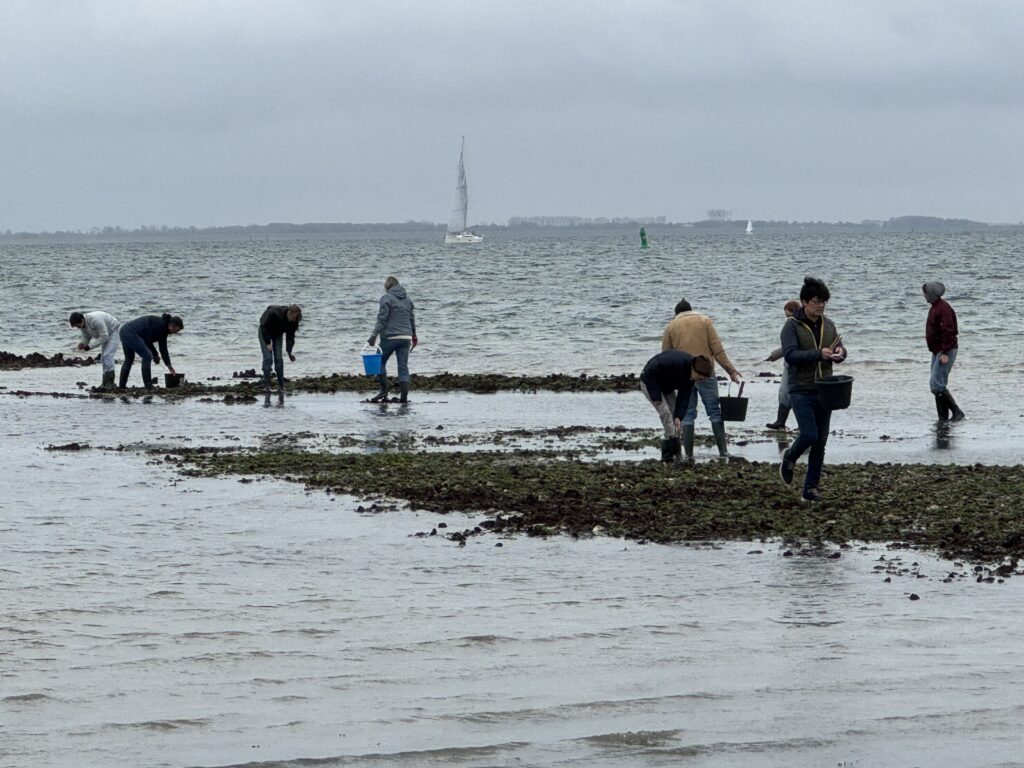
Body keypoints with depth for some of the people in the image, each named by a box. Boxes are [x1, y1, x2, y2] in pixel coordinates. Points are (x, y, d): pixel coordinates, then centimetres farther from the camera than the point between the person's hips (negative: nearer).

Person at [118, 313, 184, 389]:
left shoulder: (164, 329, 14)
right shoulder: (160, 324, -14)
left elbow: (163, 348, 21)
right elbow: (147, 340, -13)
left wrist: (169, 365, 22)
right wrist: (155, 355, 0)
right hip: (131, 333, -11)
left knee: (129, 359, 21)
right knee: (147, 355, -10)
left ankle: (122, 385, 29)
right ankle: (148, 385, -8)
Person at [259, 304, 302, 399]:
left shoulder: (293, 322, -20)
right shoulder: (274, 313, -36)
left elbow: (290, 336, -8)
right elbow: (264, 327, -25)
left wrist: (289, 352, -12)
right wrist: (268, 343, -27)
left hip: (277, 334, 4)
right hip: (265, 332, -4)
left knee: (279, 358, -6)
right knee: (268, 358, -16)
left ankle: (281, 386, -2)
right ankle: (266, 385, -14)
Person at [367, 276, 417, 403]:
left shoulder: (386, 298, -5)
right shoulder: (407, 299, 14)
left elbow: (382, 319, -13)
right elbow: (412, 319, 20)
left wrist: (374, 335, -13)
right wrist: (414, 335, 31)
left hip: (390, 337, -5)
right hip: (406, 337, 5)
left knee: (380, 362, 10)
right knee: (403, 366, 4)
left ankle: (384, 391, 1)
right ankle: (404, 396, -2)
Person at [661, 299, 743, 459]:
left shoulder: (671, 326, 8)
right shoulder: (704, 321, 4)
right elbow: (717, 349, -3)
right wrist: (730, 369, 0)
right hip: (705, 374, -1)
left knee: (687, 414, 6)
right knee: (715, 411, 4)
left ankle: (688, 453, 2)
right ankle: (723, 450, 0)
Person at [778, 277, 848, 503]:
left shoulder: (828, 325, 9)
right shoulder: (792, 326, -8)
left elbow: (840, 349, 11)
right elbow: (790, 355, -20)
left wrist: (839, 353, -14)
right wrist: (819, 354, -31)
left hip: (824, 391, 5)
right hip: (801, 391, -5)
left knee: (820, 442, 4)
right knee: (809, 435, -16)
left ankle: (811, 488, 11)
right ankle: (790, 458, 17)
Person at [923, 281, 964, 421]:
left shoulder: (943, 308, -17)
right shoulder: (935, 307, 14)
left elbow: (948, 331, -23)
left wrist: (945, 353, -26)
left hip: (945, 352, -11)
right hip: (937, 351, 11)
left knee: (936, 385, -16)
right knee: (936, 385, 9)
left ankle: (957, 412, -13)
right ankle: (943, 418, 11)